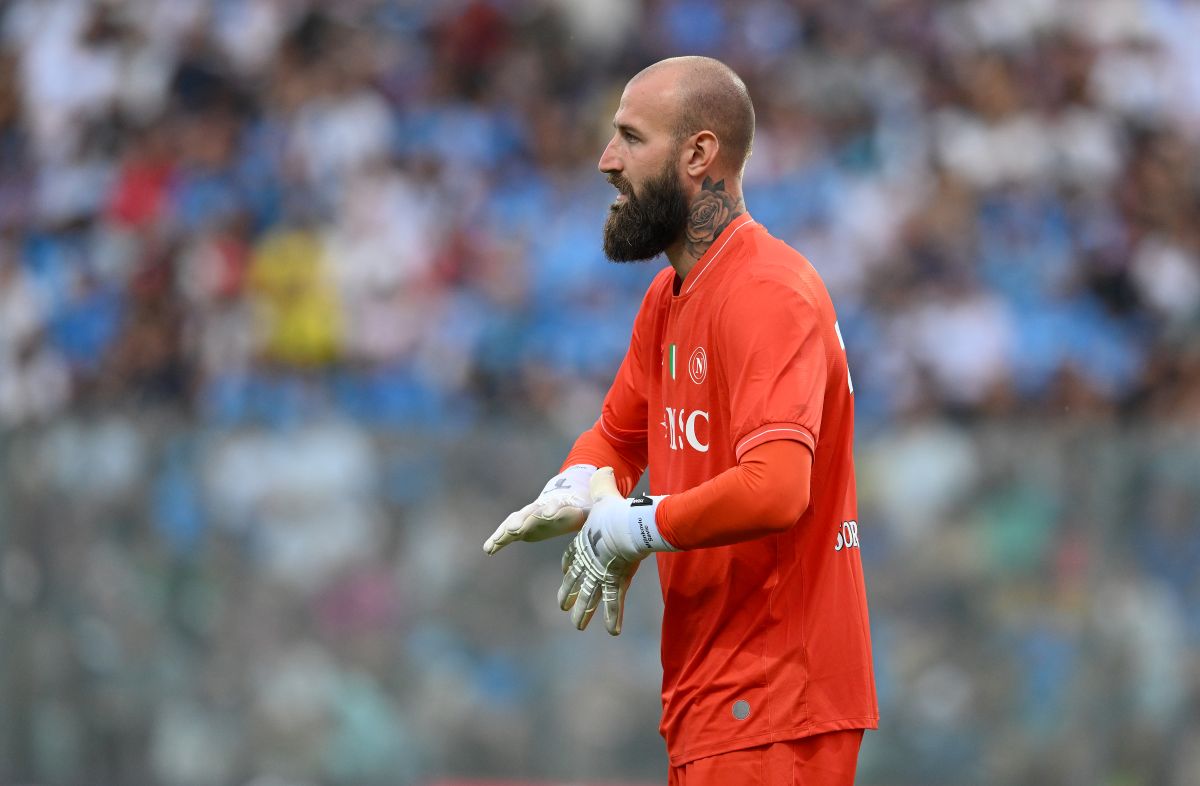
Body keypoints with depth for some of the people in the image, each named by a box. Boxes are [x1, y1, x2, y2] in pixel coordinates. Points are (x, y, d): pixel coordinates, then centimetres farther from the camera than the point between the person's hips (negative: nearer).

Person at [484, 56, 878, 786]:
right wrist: (574, 493, 1)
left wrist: (630, 528, -16)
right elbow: (618, 435, 25)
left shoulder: (766, 294, -17)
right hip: (709, 695, 9)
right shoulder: (667, 298, 13)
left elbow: (773, 489, -30)